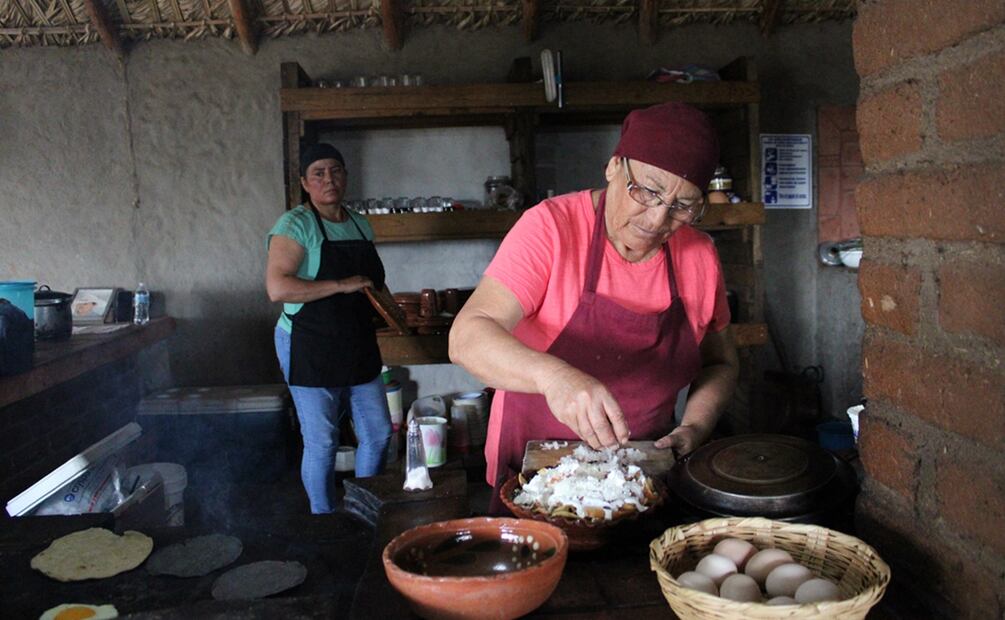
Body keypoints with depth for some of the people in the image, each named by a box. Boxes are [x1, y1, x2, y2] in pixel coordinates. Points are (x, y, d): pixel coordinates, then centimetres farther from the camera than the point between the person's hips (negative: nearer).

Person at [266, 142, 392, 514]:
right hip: (310, 349, -7)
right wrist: (342, 285, -23)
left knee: (378, 433, 11)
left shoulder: (361, 225, 11)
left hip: (359, 348, 7)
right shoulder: (295, 225, -10)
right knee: (321, 443, 3)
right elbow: (278, 288, -24)